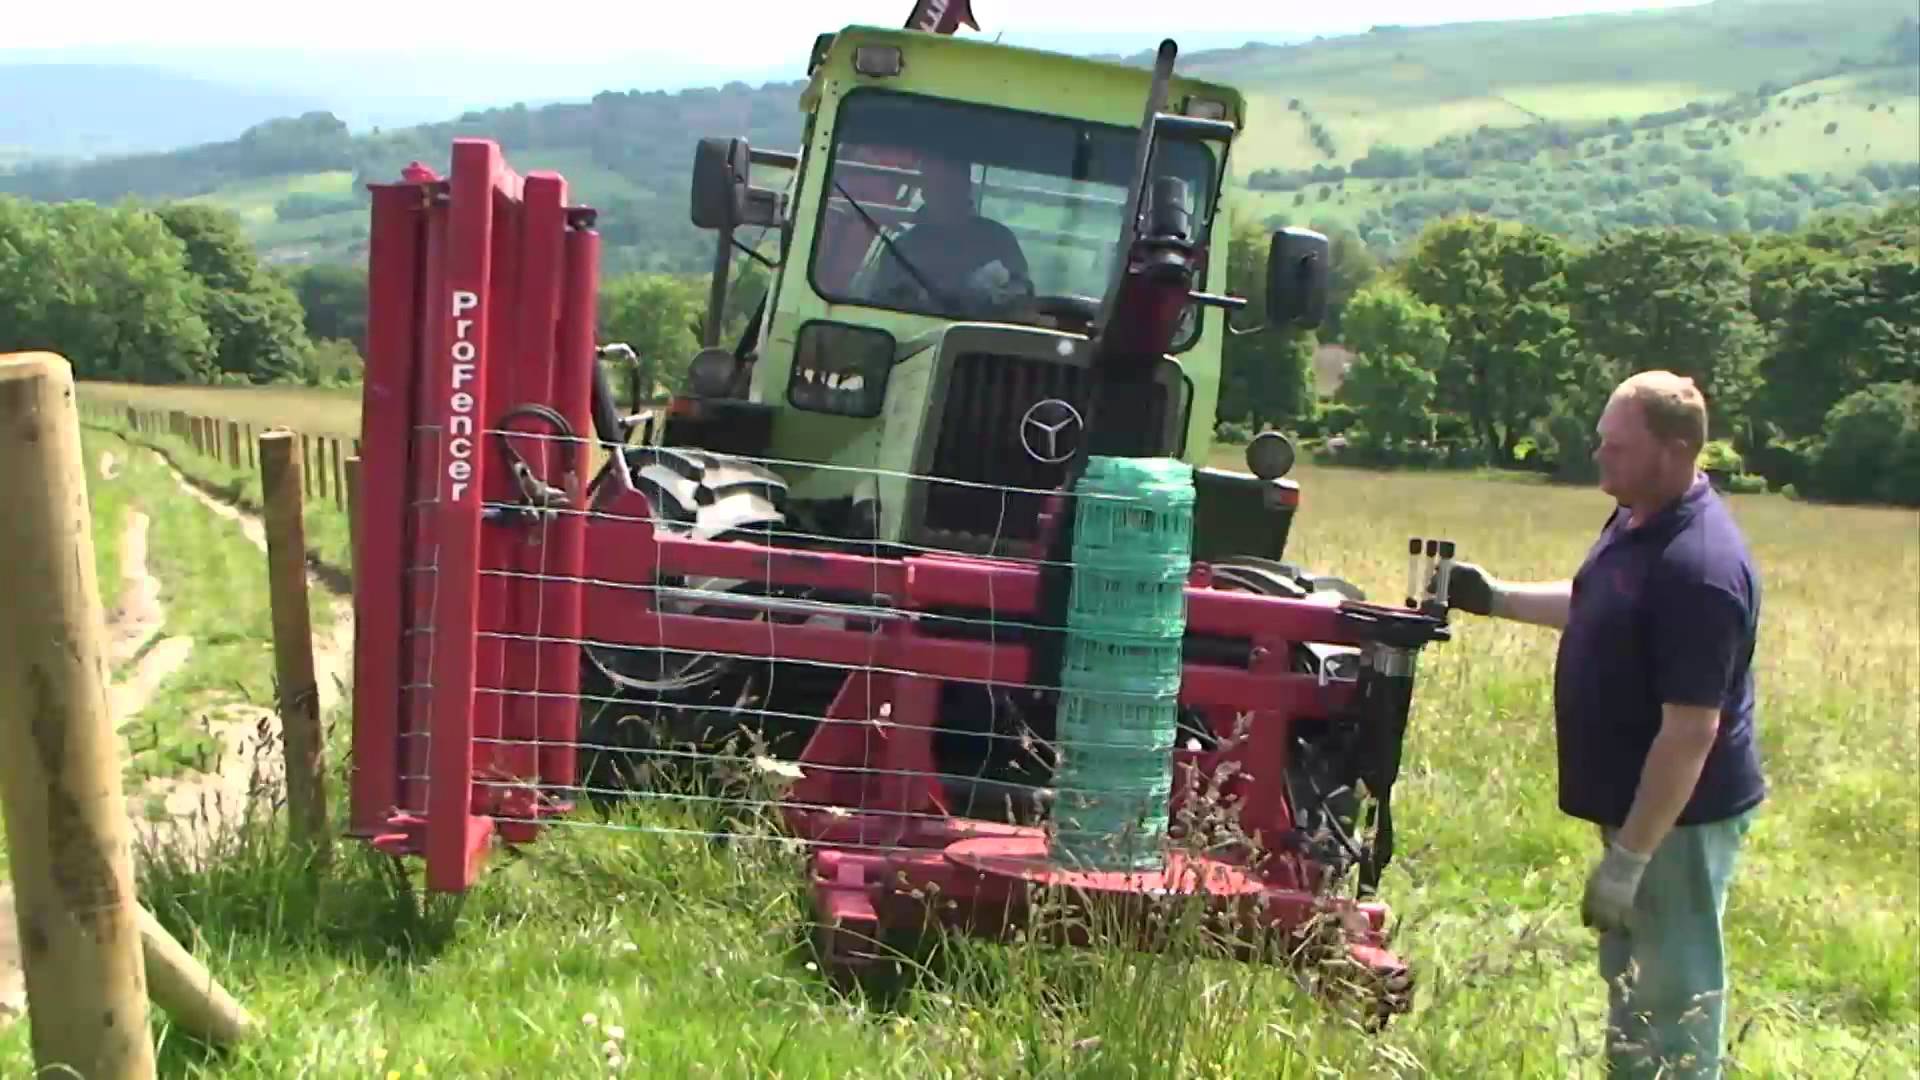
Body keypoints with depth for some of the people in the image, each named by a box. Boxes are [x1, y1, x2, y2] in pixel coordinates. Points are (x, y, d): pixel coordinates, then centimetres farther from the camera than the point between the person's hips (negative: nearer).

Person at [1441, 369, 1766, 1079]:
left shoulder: (1700, 567, -28)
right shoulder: (1634, 521, 3)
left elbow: (1691, 730, -28)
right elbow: (1593, 606, 24)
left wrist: (1628, 859, -27)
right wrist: (1494, 597, 14)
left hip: (1679, 815, -10)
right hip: (1635, 800, 10)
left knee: (1674, 993, 1)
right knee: (1629, 972, 23)